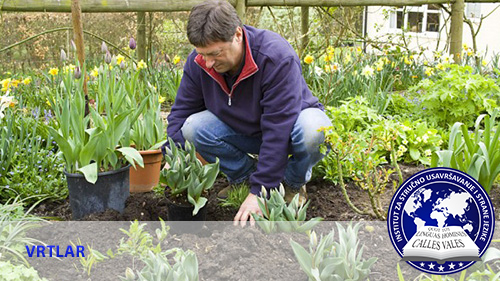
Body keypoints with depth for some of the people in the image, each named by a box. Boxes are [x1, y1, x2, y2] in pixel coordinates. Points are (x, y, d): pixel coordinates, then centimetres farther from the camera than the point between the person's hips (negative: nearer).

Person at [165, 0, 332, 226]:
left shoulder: (277, 57, -35)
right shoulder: (198, 61, -17)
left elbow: (278, 130, -36)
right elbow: (181, 111, -6)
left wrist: (259, 192, -36)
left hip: (290, 122, -4)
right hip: (243, 130, 4)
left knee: (315, 131, -40)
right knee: (192, 127, -23)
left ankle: (294, 182, -5)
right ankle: (244, 176, 1)